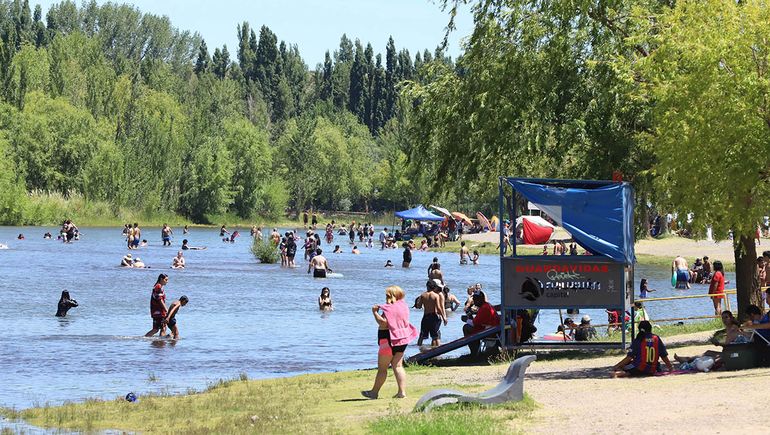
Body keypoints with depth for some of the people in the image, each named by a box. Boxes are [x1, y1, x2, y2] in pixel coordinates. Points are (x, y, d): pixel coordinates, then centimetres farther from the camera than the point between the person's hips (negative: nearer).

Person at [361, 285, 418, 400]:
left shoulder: (390, 308, -17)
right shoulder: (404, 307, 11)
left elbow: (383, 323, -25)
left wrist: (375, 312, -14)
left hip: (389, 340, -9)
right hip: (402, 339, 9)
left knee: (382, 368, 1)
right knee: (398, 366, 8)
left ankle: (374, 392, 9)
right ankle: (402, 391, 0)